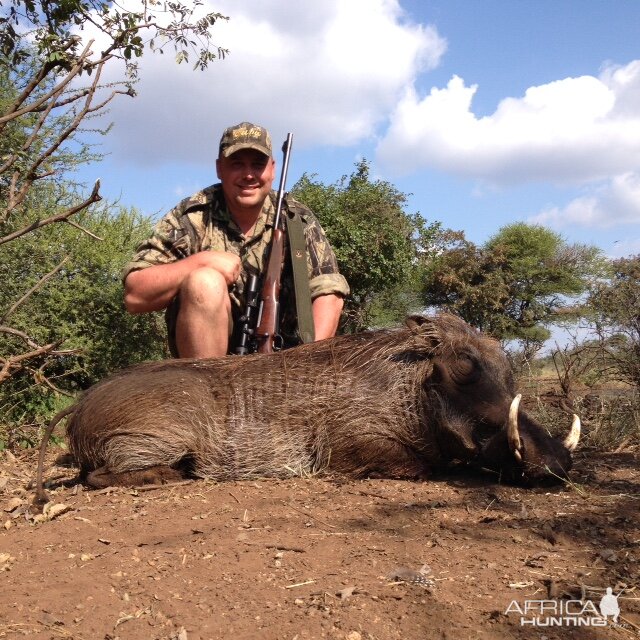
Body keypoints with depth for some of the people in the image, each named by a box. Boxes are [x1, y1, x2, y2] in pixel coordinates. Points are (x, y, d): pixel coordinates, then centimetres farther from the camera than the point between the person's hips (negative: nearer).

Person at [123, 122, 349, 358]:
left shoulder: (297, 220, -2)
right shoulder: (192, 217, -7)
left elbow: (328, 293, -8)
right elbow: (134, 296, -14)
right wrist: (202, 261, -25)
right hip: (204, 348, -1)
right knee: (206, 282, -30)